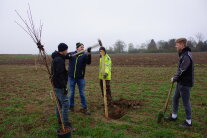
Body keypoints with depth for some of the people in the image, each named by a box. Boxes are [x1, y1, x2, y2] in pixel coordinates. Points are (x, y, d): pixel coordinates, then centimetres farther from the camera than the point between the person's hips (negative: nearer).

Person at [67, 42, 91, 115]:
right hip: (71, 77, 1)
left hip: (80, 78, -1)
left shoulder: (84, 55, -7)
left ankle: (84, 108, 18)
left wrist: (89, 53, -41)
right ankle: (71, 106, 31)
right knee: (71, 93, 13)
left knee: (82, 93, 7)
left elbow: (88, 62, -24)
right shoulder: (71, 54, -2)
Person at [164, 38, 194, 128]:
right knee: (175, 98, 18)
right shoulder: (183, 54, 11)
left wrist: (174, 78, -8)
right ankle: (174, 116, 33)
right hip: (181, 82, 10)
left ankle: (188, 121, 20)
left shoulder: (186, 56, -21)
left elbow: (182, 71, -22)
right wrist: (176, 78, 6)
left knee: (186, 102, 3)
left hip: (185, 83, -10)